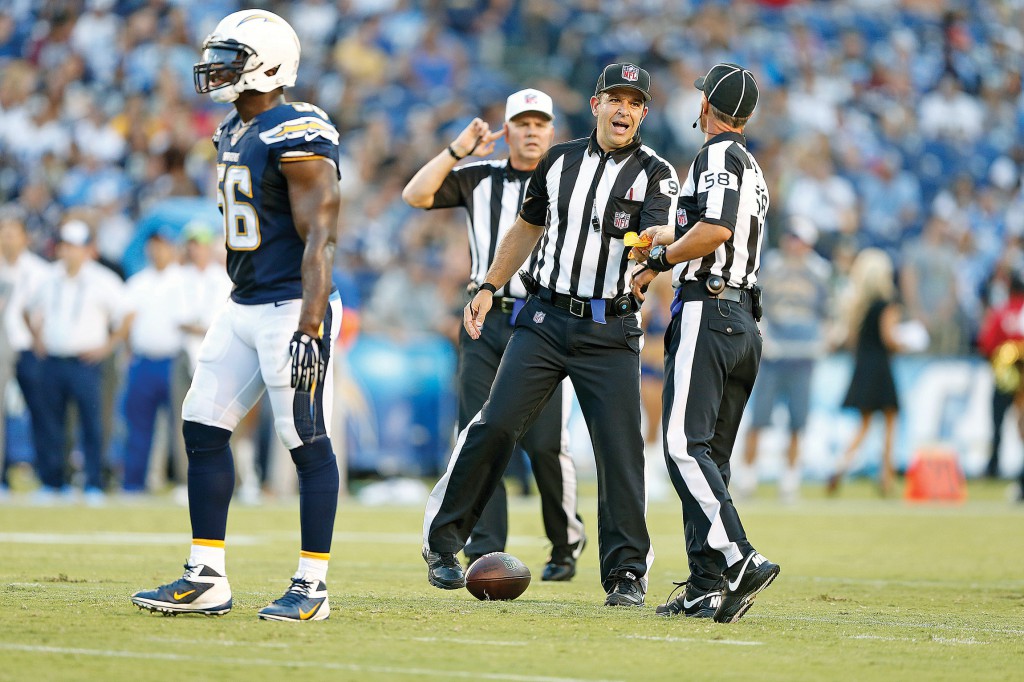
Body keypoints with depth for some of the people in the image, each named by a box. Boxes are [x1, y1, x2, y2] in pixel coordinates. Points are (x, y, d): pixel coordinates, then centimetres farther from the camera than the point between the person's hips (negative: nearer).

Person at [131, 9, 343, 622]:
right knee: (204, 428, 7)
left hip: (292, 308, -10)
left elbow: (320, 237, -20)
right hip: (244, 307, 10)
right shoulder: (235, 135, 14)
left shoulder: (297, 136, -16)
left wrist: (308, 329, -25)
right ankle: (207, 580, 12)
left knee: (308, 443, -3)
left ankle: (312, 586, 3)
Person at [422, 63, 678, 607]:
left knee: (620, 447, -7)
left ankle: (626, 572, 2)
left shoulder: (656, 175, -2)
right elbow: (528, 227, 22)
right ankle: (442, 538, 8)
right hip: (545, 318, 2)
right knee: (496, 424, -6)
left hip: (610, 332, -2)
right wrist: (489, 287, 17)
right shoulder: (559, 162, 9)